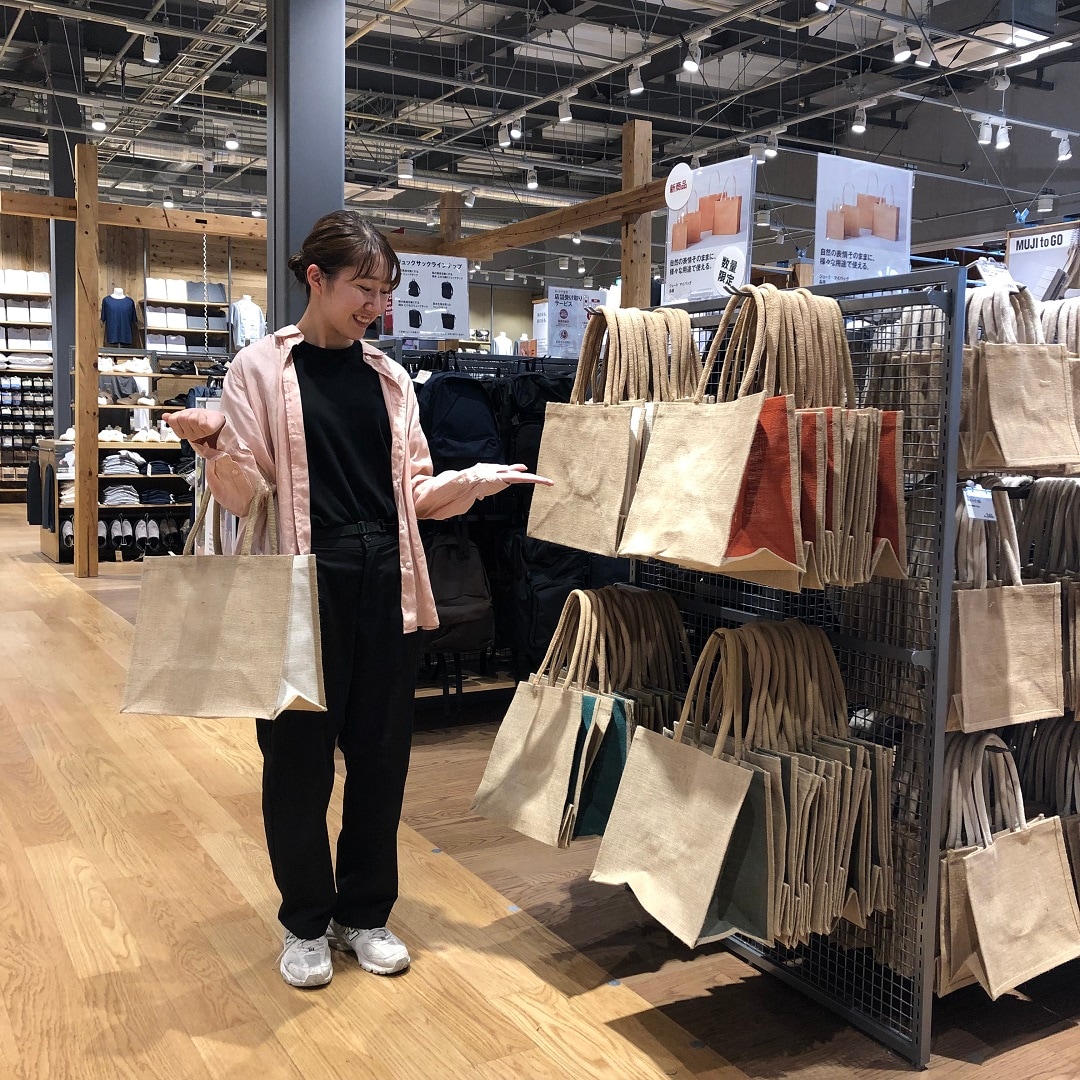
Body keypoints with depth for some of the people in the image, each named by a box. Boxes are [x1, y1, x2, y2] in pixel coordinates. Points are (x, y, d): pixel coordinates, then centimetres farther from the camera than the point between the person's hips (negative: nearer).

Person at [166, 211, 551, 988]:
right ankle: (306, 923, 25)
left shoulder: (389, 377, 12)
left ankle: (365, 912, 28)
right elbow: (245, 495, -5)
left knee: (381, 754, 9)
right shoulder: (261, 369, 0)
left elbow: (415, 491, 12)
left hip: (386, 585, 4)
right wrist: (215, 445, -24)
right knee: (299, 757, 4)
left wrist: (478, 480, -4)